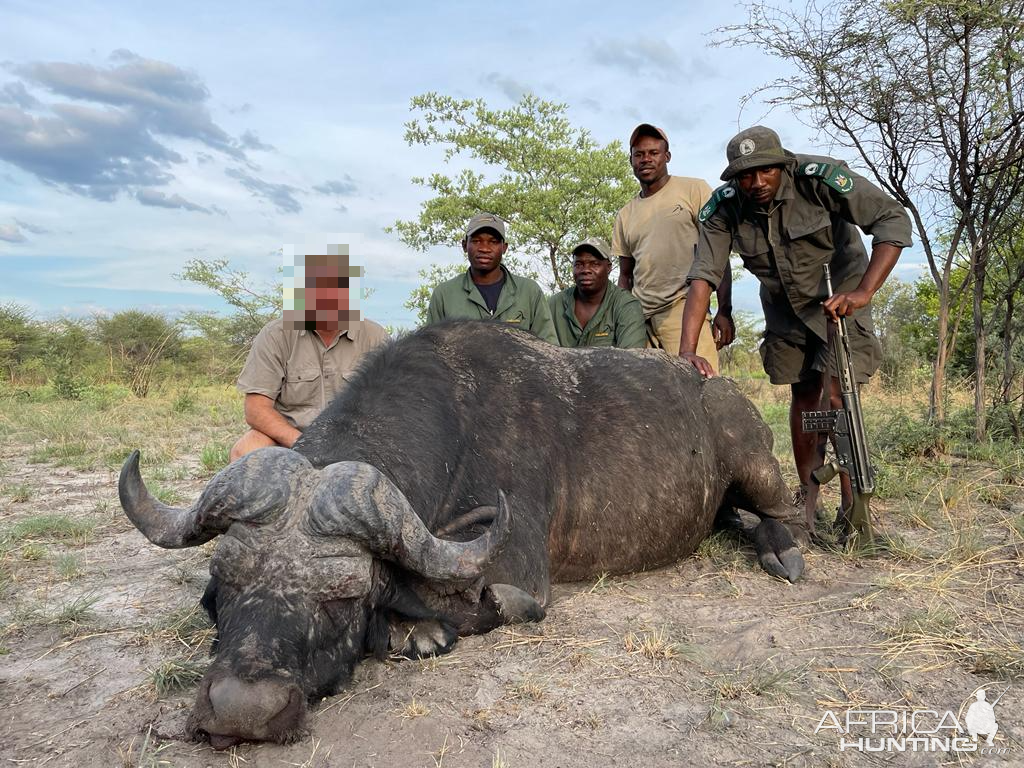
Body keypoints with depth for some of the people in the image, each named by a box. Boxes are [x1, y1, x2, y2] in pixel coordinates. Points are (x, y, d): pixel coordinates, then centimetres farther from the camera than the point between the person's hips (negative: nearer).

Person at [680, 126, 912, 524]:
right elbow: (703, 276, -27)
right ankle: (807, 498, 20)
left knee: (837, 398, -14)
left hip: (839, 299, -3)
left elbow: (893, 219, -25)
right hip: (786, 306, 3)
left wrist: (864, 292, -36)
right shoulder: (722, 209, -19)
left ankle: (852, 508, -2)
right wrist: (688, 351, -38)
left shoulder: (820, 177, -27)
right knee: (803, 398, 8)